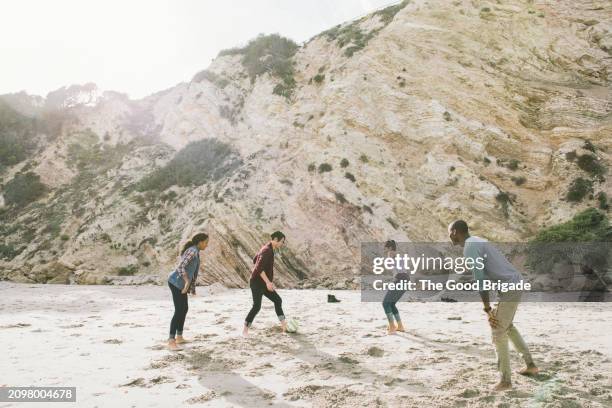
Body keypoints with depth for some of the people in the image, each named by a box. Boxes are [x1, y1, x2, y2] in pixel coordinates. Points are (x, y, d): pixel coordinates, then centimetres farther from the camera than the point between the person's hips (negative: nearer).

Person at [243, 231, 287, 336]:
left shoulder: (267, 248, 11)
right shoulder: (267, 251, -19)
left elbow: (255, 260, 25)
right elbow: (259, 268, -28)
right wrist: (268, 282, -29)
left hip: (262, 283, 10)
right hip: (257, 282, -10)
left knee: (277, 300, 11)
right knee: (257, 306, -10)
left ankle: (283, 324, 17)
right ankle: (245, 330, 0)